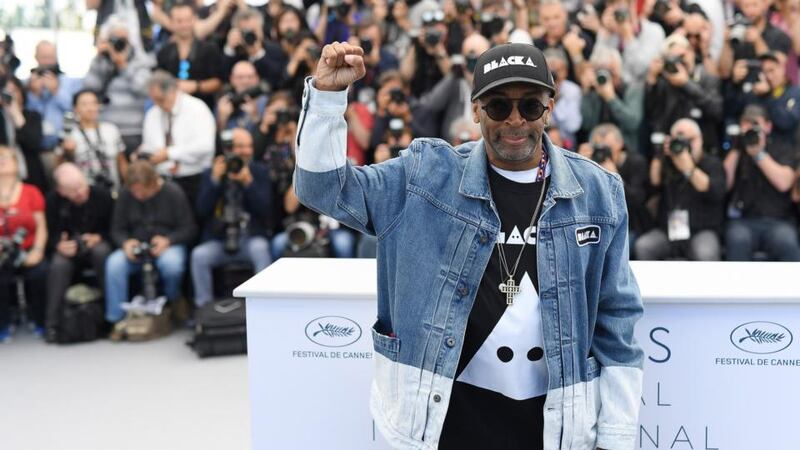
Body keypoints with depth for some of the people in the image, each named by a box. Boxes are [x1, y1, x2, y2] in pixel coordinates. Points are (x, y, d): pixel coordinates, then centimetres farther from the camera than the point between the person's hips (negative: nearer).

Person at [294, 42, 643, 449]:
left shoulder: (597, 192, 0)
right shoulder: (428, 175, -2)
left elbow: (615, 320, 3)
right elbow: (325, 188, -4)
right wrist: (328, 94, -18)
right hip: (449, 412, 0)